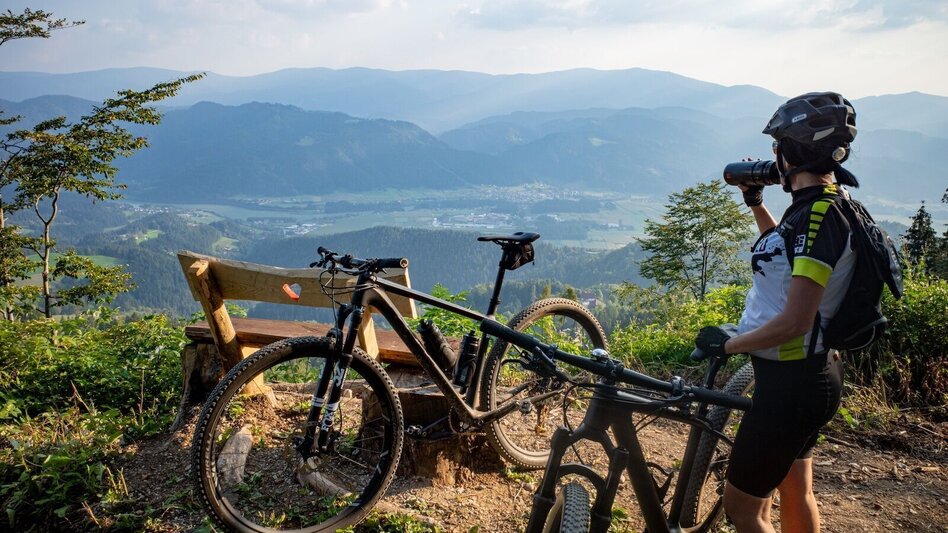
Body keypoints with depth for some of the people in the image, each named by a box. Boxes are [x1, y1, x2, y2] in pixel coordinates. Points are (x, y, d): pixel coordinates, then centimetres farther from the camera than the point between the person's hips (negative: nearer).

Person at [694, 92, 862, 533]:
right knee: (795, 492, 25)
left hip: (792, 381, -10)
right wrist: (755, 203, 19)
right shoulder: (823, 206, 6)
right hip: (807, 373, 10)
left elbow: (793, 322, -28)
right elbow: (787, 253, 28)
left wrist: (727, 344, -14)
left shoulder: (818, 215, -24)